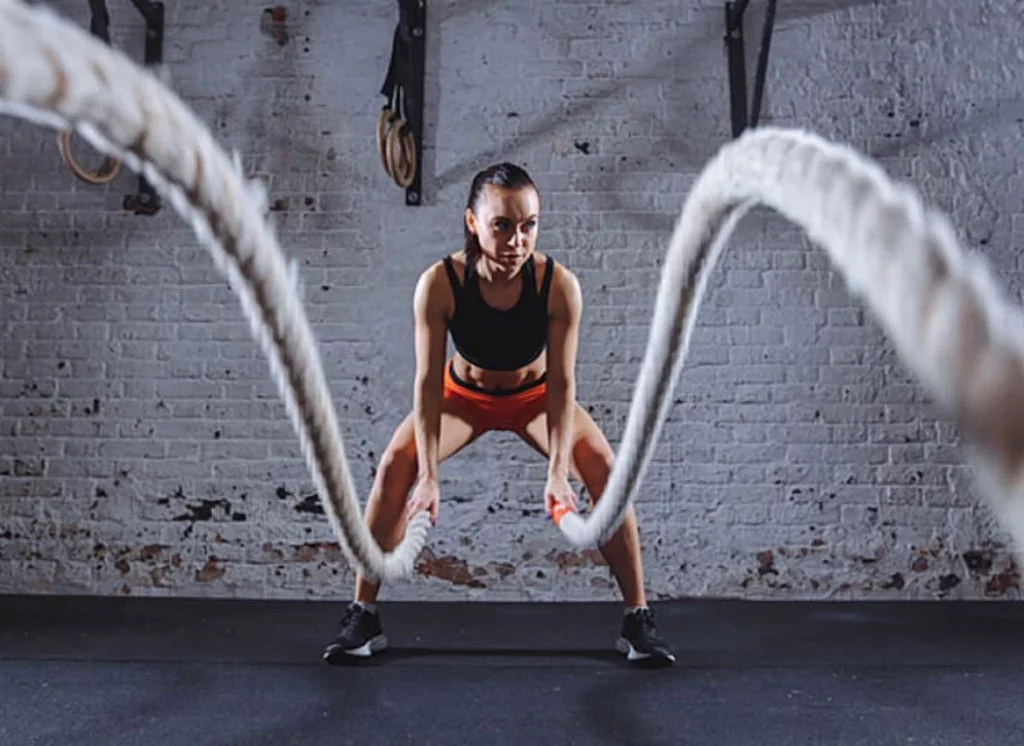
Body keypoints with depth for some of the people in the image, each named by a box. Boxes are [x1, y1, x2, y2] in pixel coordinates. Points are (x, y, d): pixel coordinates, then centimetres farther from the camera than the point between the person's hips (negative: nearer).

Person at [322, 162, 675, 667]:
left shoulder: (559, 285, -31)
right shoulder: (439, 283, -32)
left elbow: (561, 384, -31)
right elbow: (428, 382, -31)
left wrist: (557, 473, -41)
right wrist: (429, 475, -39)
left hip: (533, 394, 0)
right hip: (464, 393, 0)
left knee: (603, 467, -22)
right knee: (396, 465, -21)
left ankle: (637, 618, -9)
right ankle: (363, 616, -7)